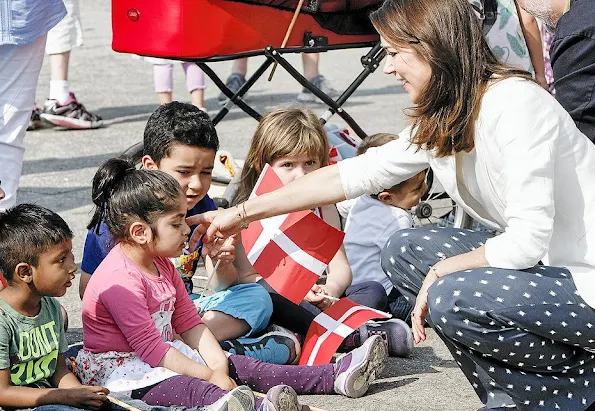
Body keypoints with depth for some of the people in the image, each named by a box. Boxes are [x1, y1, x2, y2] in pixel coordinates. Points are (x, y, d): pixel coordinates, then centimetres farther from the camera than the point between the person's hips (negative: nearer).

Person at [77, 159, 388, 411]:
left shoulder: (161, 265, 11)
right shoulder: (119, 280, -22)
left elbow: (189, 321, 12)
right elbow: (150, 347, -23)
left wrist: (217, 364, -4)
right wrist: (208, 375, -20)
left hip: (165, 354, 11)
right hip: (122, 373, -11)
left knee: (243, 367, 1)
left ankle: (337, 376, -2)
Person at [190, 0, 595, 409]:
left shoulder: (516, 104, -24)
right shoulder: (440, 122, 4)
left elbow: (526, 241, -28)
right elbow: (359, 172, 11)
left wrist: (440, 272, -13)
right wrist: (243, 213, 12)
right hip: (541, 263, 9)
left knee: (455, 299, -28)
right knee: (404, 252, 3)